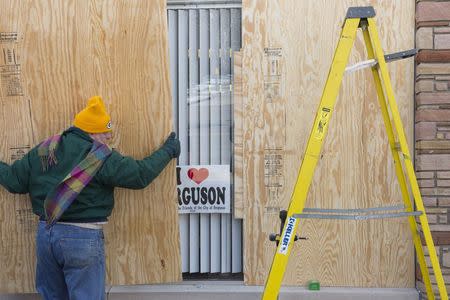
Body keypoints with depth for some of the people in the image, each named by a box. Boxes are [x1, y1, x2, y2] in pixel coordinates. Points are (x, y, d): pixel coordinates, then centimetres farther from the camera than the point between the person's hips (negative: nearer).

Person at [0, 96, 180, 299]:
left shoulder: (43, 151, 4)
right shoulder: (101, 158, -12)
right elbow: (140, 175, -10)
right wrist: (168, 151, 4)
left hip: (45, 234, 6)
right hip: (83, 237, -6)